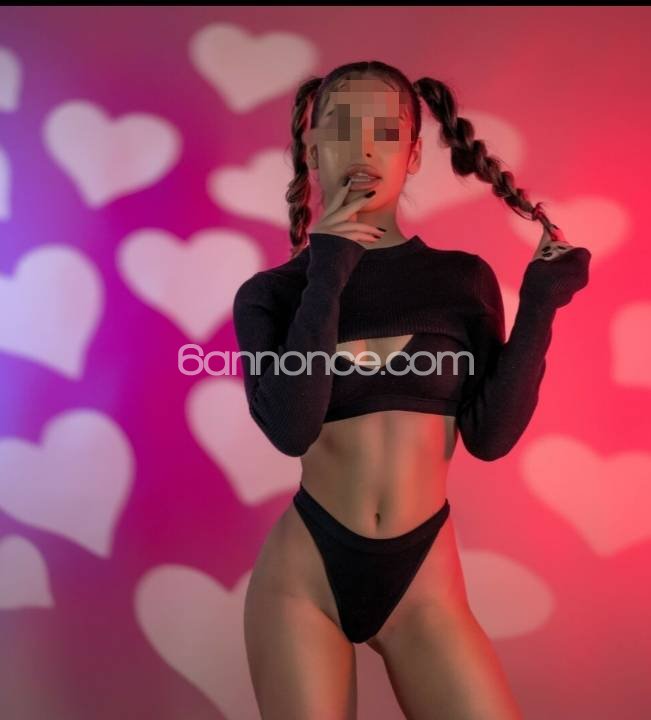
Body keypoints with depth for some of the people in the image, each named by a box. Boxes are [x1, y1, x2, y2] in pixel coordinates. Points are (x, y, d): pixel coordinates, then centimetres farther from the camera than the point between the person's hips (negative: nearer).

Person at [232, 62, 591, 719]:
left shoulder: (462, 279, 1)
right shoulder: (271, 292, -2)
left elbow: (490, 435, -4)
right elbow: (290, 430, -16)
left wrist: (539, 306, -9)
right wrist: (326, 281, -16)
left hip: (425, 581, 1)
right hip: (304, 572, 0)